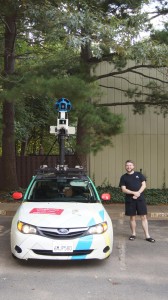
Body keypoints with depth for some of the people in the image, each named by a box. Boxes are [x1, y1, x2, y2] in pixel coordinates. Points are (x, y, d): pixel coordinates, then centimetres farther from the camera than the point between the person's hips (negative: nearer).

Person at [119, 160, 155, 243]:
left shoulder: (139, 174, 8)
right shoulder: (123, 177, 5)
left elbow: (144, 185, 3)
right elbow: (123, 189, -3)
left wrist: (138, 193, -12)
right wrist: (134, 192, -16)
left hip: (140, 199, 0)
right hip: (129, 200, 0)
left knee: (144, 217, -1)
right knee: (132, 217, 6)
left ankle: (147, 236, 2)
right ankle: (133, 234, 20)